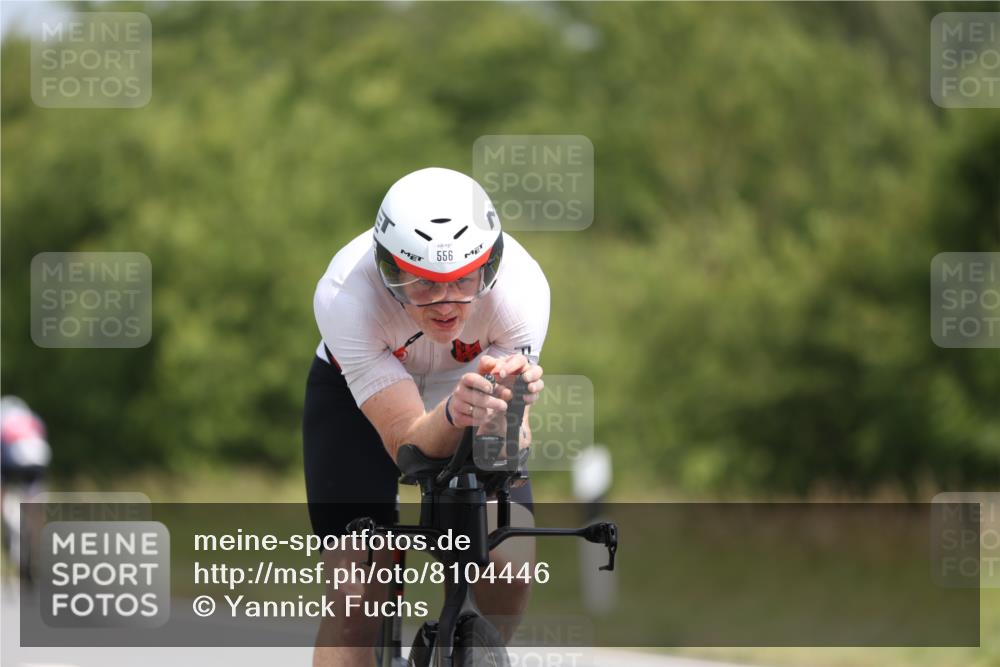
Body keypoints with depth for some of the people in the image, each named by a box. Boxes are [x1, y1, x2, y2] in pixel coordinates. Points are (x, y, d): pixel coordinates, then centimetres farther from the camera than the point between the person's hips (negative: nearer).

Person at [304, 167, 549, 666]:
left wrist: (510, 403, -54)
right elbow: (409, 442, -38)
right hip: (355, 397, -1)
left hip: (465, 386, 1)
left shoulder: (521, 286, -34)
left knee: (510, 557, -21)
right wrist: (456, 413, -60)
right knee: (355, 597, -17)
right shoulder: (345, 295, -38)